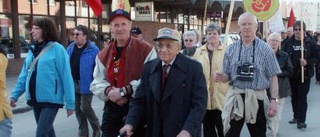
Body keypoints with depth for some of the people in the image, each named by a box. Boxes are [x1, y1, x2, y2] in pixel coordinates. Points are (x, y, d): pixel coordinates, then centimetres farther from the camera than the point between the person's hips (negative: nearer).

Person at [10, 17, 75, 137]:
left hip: (51, 99, -7)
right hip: (35, 99, 7)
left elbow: (66, 77, -13)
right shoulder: (32, 50, 10)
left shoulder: (57, 49, -10)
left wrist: (70, 102, -14)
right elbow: (24, 75, 13)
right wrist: (15, 94, 4)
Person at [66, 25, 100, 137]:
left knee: (85, 107, -5)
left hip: (86, 84, -6)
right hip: (73, 84, 6)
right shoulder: (70, 48, 8)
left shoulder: (93, 49, -12)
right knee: (77, 109, 11)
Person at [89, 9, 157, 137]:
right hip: (112, 110, 4)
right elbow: (96, 83, 9)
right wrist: (109, 91, -14)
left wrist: (124, 91, -19)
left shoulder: (146, 50, -6)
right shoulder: (103, 55, 10)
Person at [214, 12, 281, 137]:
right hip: (235, 98, 2)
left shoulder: (265, 49, -2)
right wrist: (221, 77, -12)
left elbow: (273, 77, -2)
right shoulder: (231, 49, 5)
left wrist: (274, 100, -10)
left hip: (257, 98, -2)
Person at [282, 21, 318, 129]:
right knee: (294, 97, 14)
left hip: (304, 74, -3)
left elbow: (315, 58, -3)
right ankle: (296, 116, 29)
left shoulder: (310, 42, -5)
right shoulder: (288, 42, 1)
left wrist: (307, 62, -20)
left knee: (302, 98, -1)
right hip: (292, 74, 3)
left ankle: (301, 120, 3)